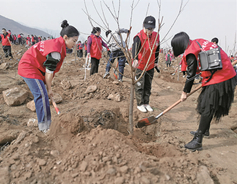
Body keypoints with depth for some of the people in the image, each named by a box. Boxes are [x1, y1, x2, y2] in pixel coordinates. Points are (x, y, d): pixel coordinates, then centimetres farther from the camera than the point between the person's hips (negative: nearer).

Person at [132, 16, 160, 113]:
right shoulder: (139, 37, -21)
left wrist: (156, 62, 15)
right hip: (140, 66, -5)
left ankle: (146, 103, 28)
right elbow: (135, 48, -40)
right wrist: (135, 59, -58)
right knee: (140, 86, 3)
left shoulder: (156, 36, -3)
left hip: (150, 66, 5)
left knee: (148, 86, 14)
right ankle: (140, 104, 18)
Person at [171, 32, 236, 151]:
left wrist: (185, 92, 2)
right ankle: (204, 130, 37)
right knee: (207, 104, 20)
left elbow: (191, 75, -10)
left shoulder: (191, 53, -15)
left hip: (219, 78, -9)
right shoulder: (199, 42, 12)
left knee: (207, 108, -9)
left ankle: (198, 141, -5)